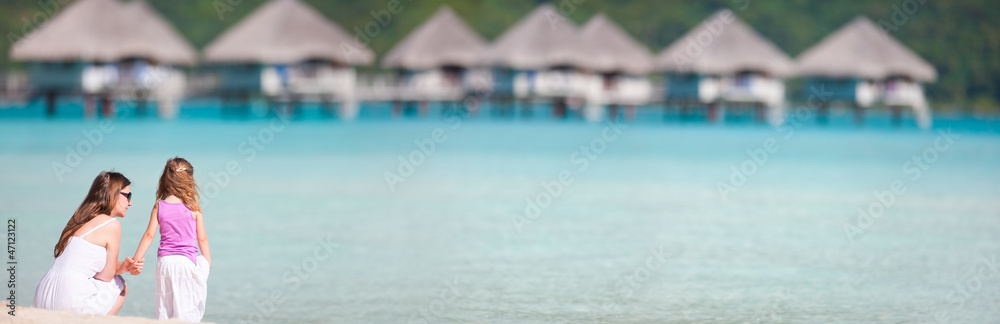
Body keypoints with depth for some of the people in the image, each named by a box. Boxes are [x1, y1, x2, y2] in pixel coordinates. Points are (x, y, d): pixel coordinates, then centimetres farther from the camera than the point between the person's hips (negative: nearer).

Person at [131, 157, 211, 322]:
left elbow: (149, 235, -1)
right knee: (187, 311, 1)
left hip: (164, 261, 2)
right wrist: (208, 263, 11)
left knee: (164, 309, 9)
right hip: (187, 261, -2)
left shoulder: (159, 206, 2)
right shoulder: (193, 207, -2)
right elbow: (202, 238, 0)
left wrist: (135, 260, 3)